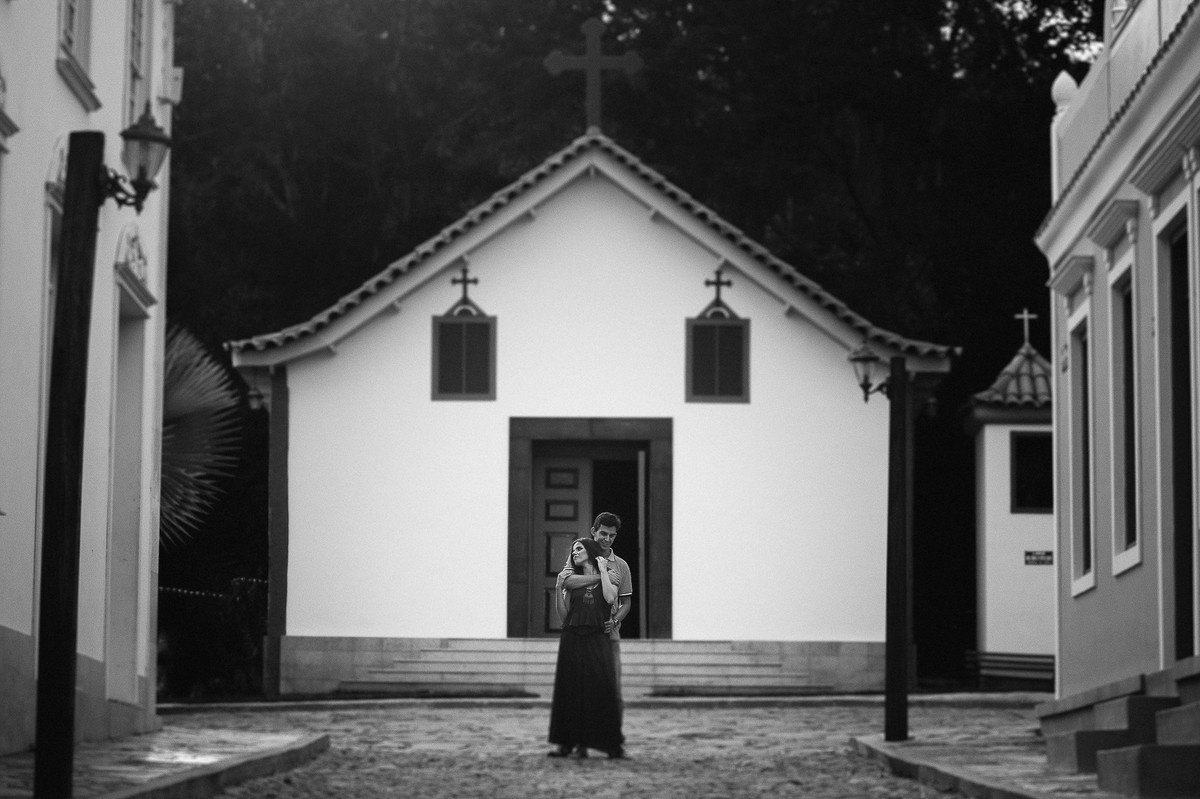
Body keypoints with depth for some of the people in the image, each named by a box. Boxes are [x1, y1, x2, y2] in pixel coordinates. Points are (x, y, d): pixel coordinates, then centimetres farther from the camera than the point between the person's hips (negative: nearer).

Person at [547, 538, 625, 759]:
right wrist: (558, 587, -1)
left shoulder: (608, 578, 11)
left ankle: (612, 744, -7)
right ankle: (568, 743, 2)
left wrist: (602, 571, -3)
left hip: (597, 641, -2)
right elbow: (563, 615, 9)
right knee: (570, 690, -2)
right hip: (572, 639, 2)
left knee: (601, 689, -10)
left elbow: (610, 598, -12)